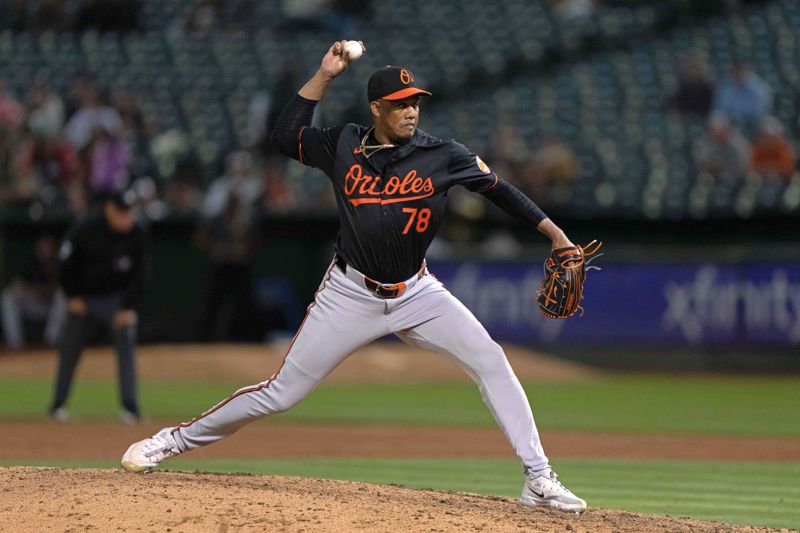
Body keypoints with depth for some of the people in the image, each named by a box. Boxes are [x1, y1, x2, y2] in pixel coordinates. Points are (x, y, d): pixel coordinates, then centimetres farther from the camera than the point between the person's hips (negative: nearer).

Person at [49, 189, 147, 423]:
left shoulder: (136, 234, -16)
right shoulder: (84, 230, -22)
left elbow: (138, 273, -8)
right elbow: (66, 265, -8)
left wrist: (128, 307, -13)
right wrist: (73, 297, -7)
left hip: (115, 298, 1)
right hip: (82, 297, 0)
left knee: (125, 344, -15)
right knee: (69, 351, 6)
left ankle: (130, 406, -15)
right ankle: (58, 404, 21)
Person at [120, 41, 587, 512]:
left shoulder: (443, 156, -7)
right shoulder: (344, 146, -2)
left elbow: (499, 189, -3)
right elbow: (285, 134, 2)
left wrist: (556, 234, -10)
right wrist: (324, 76, -4)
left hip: (416, 293, 0)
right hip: (351, 293, 0)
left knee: (491, 362, -16)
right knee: (281, 392, 0)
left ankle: (539, 479, -11)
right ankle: (177, 440, 17)